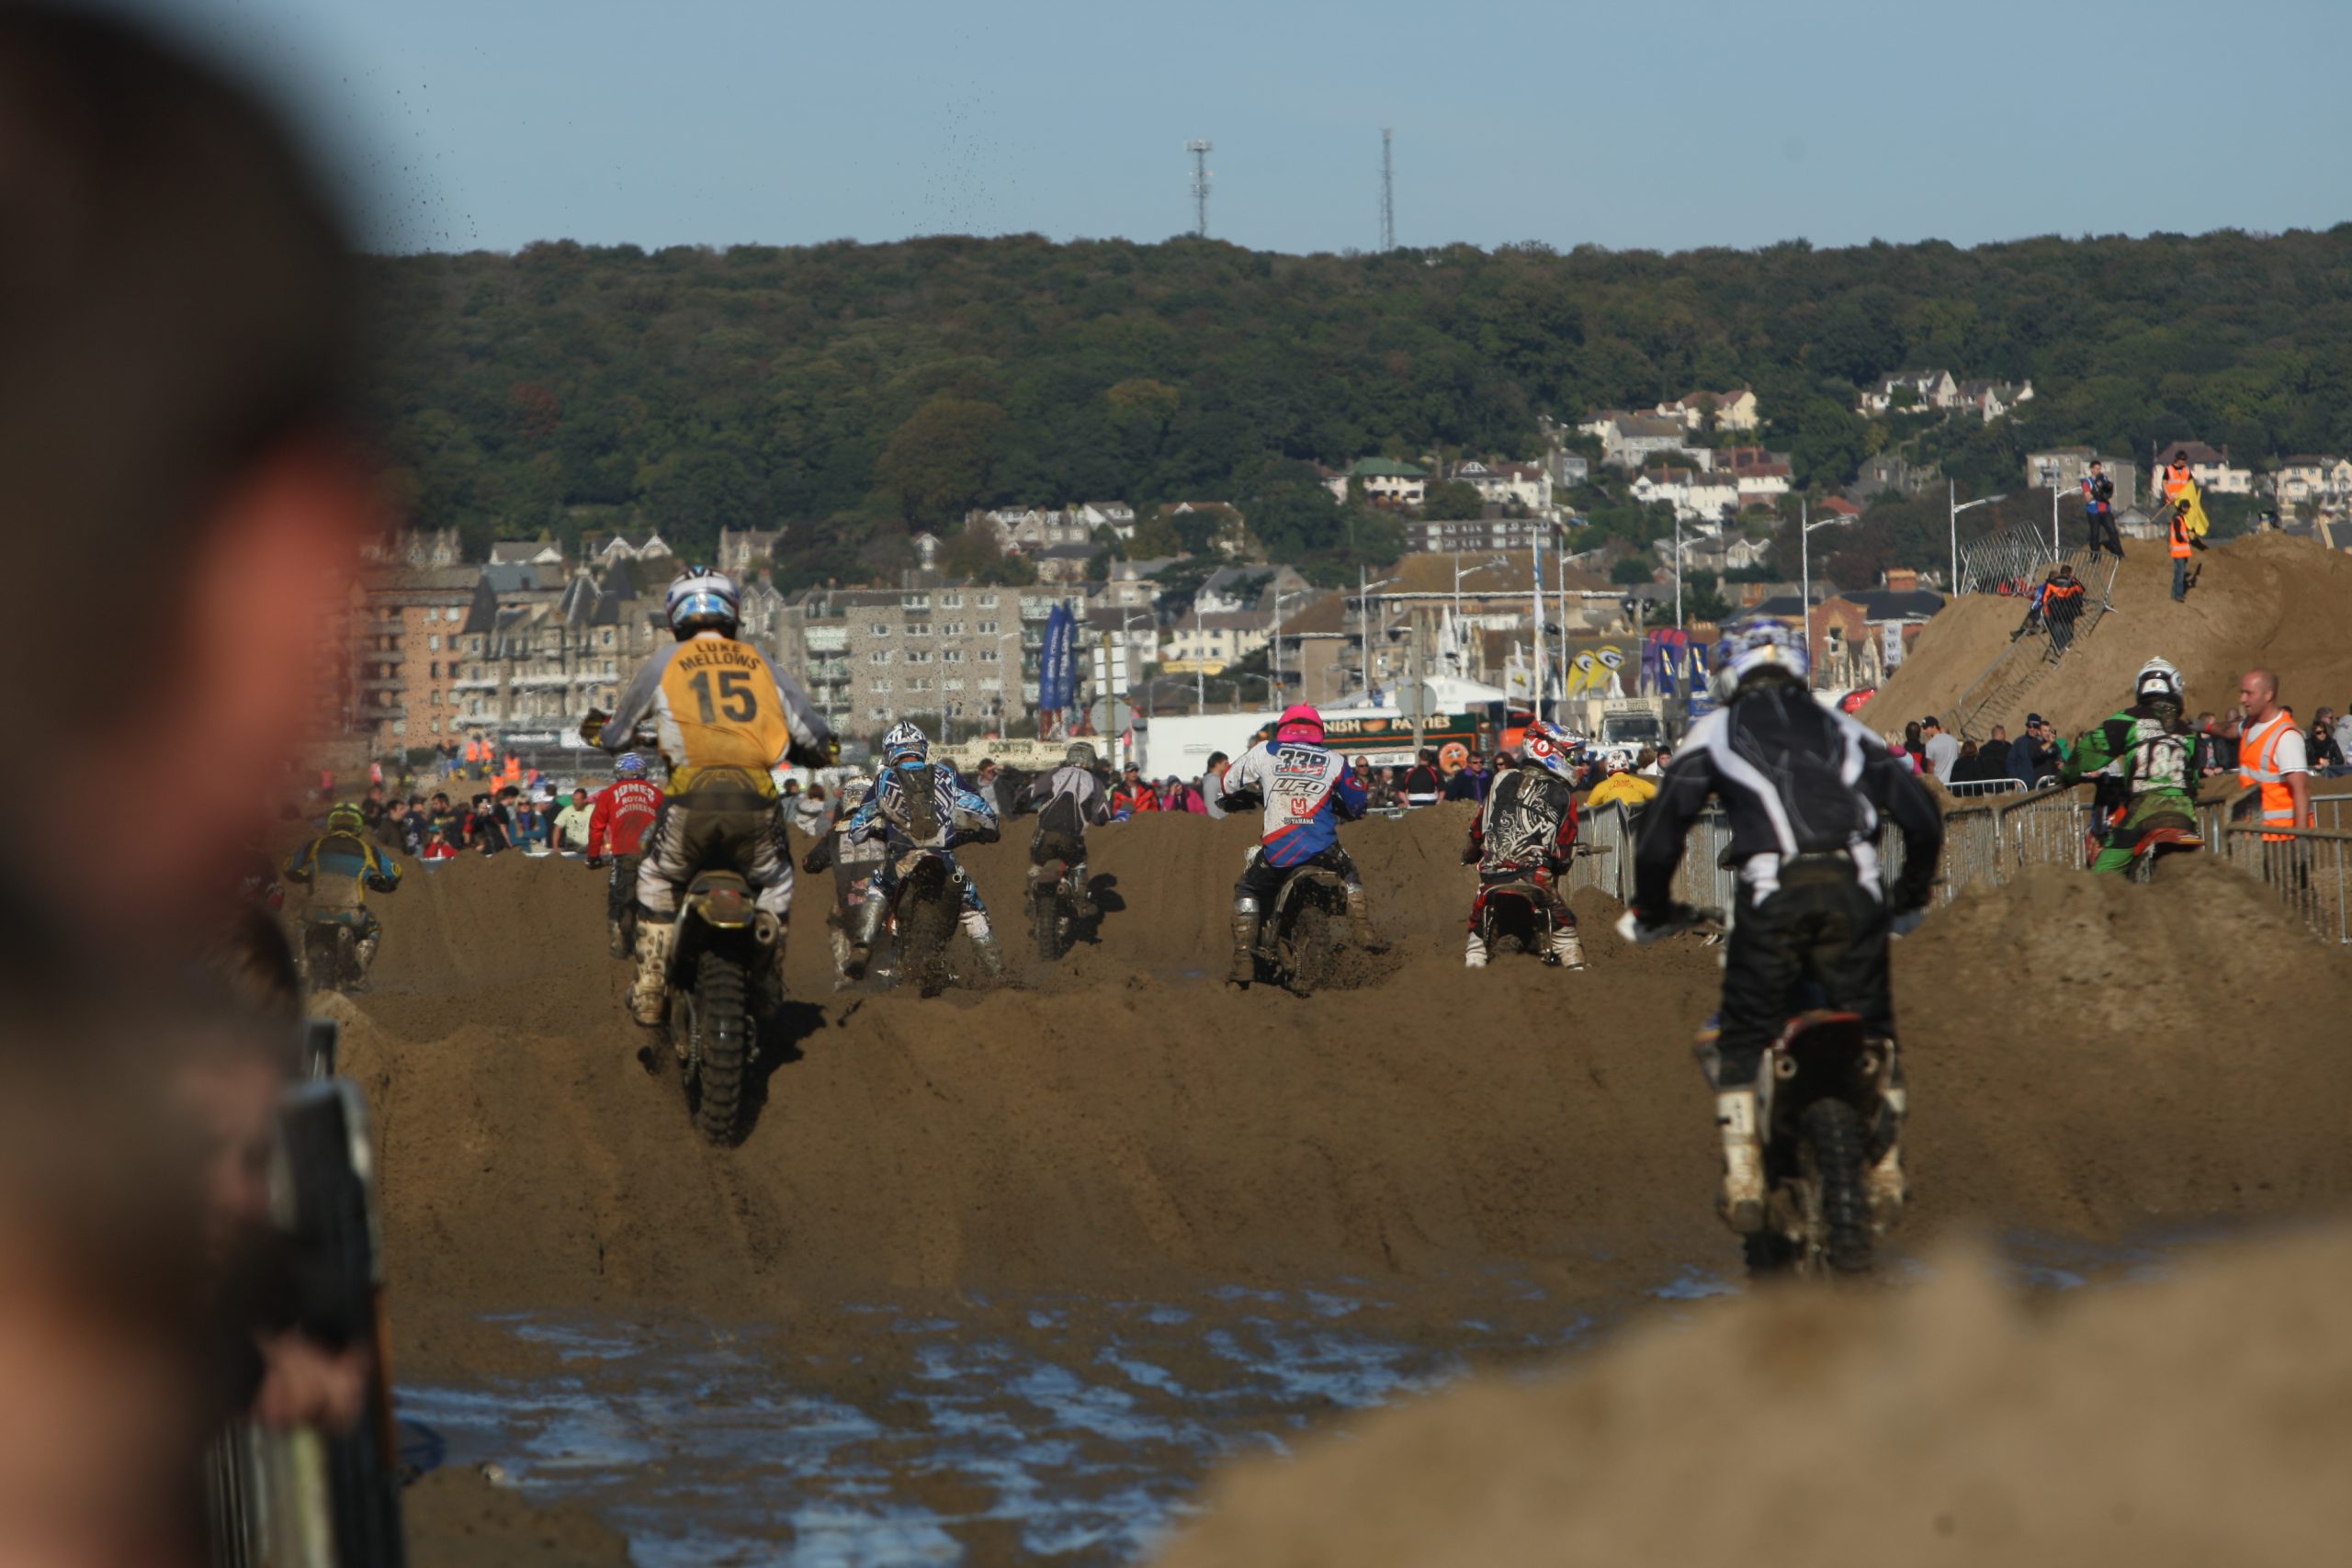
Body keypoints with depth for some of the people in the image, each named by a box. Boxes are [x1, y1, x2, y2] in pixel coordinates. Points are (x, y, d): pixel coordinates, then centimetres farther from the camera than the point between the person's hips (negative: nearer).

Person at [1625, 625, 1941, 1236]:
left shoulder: (1716, 732, 18)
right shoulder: (1842, 729, 25)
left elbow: (1660, 834, 13)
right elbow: (1922, 817, 20)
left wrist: (1652, 911, 28)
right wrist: (1908, 897, 35)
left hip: (1772, 896, -2)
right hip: (1853, 893, 2)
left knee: (1742, 1040, 10)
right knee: (1873, 1032, 17)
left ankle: (1744, 1184, -2)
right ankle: (1886, 1176, 11)